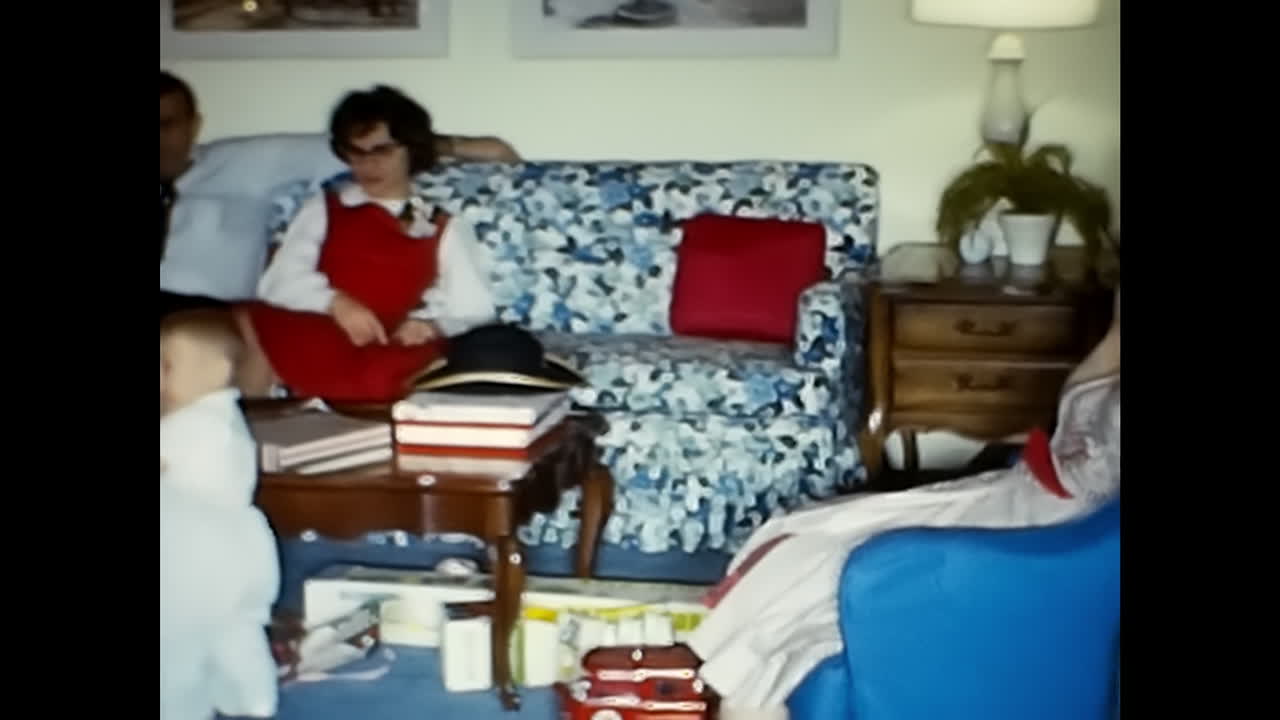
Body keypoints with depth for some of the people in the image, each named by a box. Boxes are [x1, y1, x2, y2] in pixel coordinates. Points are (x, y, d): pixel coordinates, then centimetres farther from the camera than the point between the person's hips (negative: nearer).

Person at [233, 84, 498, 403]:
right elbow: (280, 282, 6)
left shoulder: (446, 229, 19)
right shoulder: (323, 208, 21)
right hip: (318, 342, 1)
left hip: (391, 356, -1)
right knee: (249, 323, -32)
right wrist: (334, 301, -15)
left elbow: (475, 314, 8)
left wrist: (432, 325, -15)